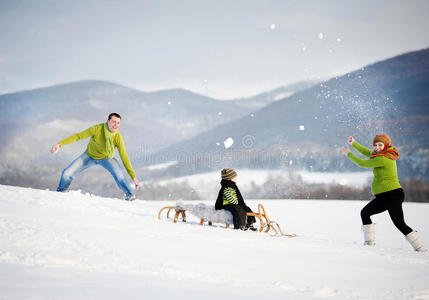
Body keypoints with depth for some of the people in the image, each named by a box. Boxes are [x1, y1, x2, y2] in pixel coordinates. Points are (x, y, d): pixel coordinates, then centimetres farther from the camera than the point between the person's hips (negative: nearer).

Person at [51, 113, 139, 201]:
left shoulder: (118, 137, -27)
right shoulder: (97, 129, -31)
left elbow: (124, 157, -22)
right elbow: (78, 136, -24)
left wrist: (133, 176, -24)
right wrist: (60, 144, -32)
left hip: (106, 158, -1)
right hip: (89, 156, 1)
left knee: (119, 174, -31)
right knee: (66, 174, -5)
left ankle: (129, 196, -12)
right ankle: (60, 191, 27)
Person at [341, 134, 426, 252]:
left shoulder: (383, 159, -19)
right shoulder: (387, 154, 11)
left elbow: (363, 163, -11)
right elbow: (367, 153, 27)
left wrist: (348, 154, 1)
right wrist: (354, 143, 27)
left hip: (392, 195, -11)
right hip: (383, 197, 11)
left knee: (400, 224, -13)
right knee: (365, 213, 13)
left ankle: (420, 247, -9)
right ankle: (369, 242, 15)